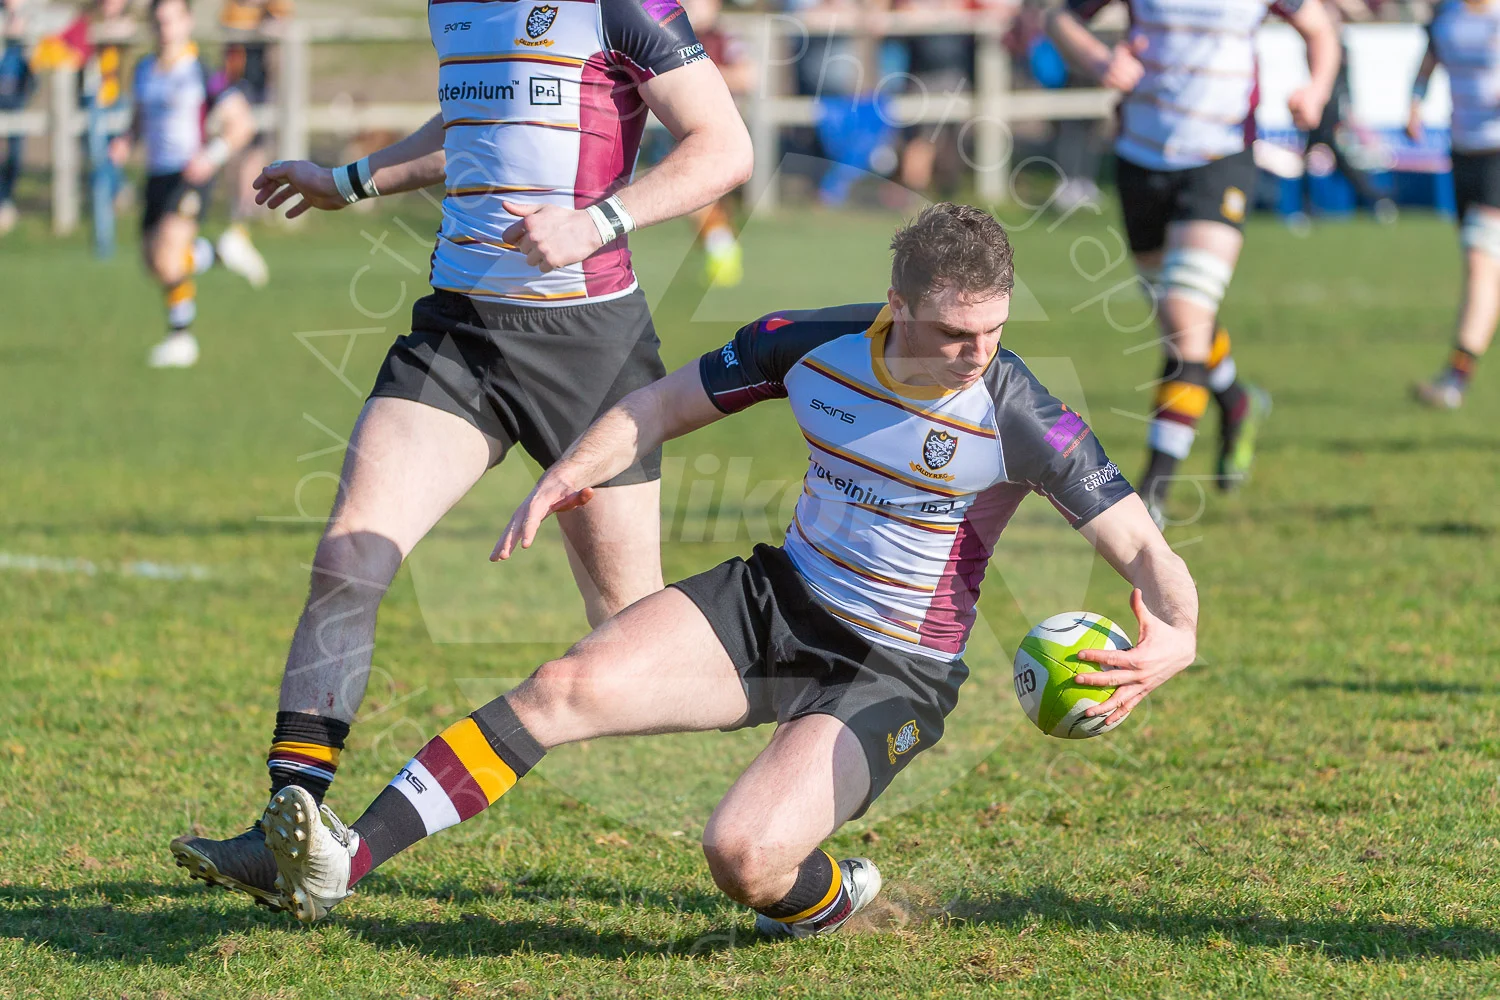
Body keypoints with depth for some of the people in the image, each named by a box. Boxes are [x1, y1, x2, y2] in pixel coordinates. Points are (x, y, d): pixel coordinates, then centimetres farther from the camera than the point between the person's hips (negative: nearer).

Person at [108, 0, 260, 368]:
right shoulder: (145, 69, 8)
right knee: (154, 260, 9)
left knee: (167, 254, -19)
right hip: (156, 172, 7)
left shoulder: (201, 71, -11)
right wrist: (128, 141, 4)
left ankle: (181, 336, -6)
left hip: (192, 175, -7)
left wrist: (212, 157, -21)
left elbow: (241, 123, -8)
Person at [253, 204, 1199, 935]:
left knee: (745, 856, -26)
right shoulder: (817, 344, -8)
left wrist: (1176, 638, -43)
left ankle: (830, 899, 11)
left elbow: (1147, 551, -20)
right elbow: (666, 403, 7)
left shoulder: (1016, 415, -21)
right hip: (775, 604, 4)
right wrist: (572, 471, -11)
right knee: (565, 689, -16)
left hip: (894, 676, -4)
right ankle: (344, 863, -15)